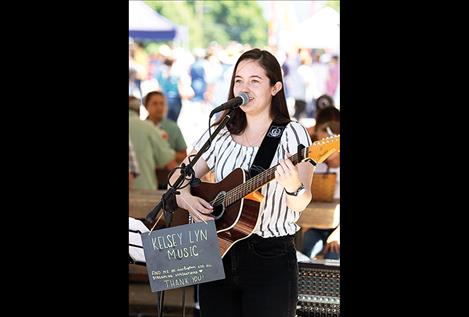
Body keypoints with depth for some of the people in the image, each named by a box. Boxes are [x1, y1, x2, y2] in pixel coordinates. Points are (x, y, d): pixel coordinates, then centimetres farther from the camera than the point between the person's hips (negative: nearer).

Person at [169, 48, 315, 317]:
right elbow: (178, 180, 13)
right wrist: (188, 199, -8)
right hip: (218, 254, 4)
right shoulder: (219, 136, 9)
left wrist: (294, 188, -37)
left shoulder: (292, 135, -5)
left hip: (271, 258, -4)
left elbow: (301, 204, -15)